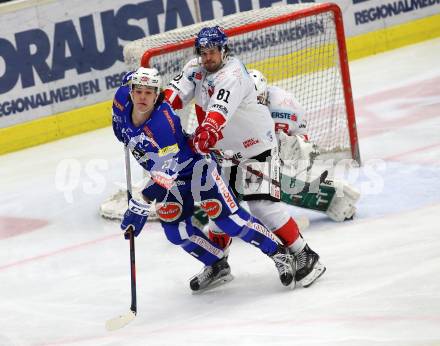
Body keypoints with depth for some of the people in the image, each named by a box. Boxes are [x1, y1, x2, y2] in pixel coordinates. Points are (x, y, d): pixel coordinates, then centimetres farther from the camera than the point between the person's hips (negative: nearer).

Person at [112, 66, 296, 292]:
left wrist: (141, 207, -43)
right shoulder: (121, 99, -16)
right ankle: (217, 266, 15)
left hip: (195, 167, -7)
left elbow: (165, 175, -39)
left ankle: (278, 253, 1)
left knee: (227, 218, -12)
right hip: (171, 177, 7)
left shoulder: (163, 123, -37)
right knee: (175, 229, -2)